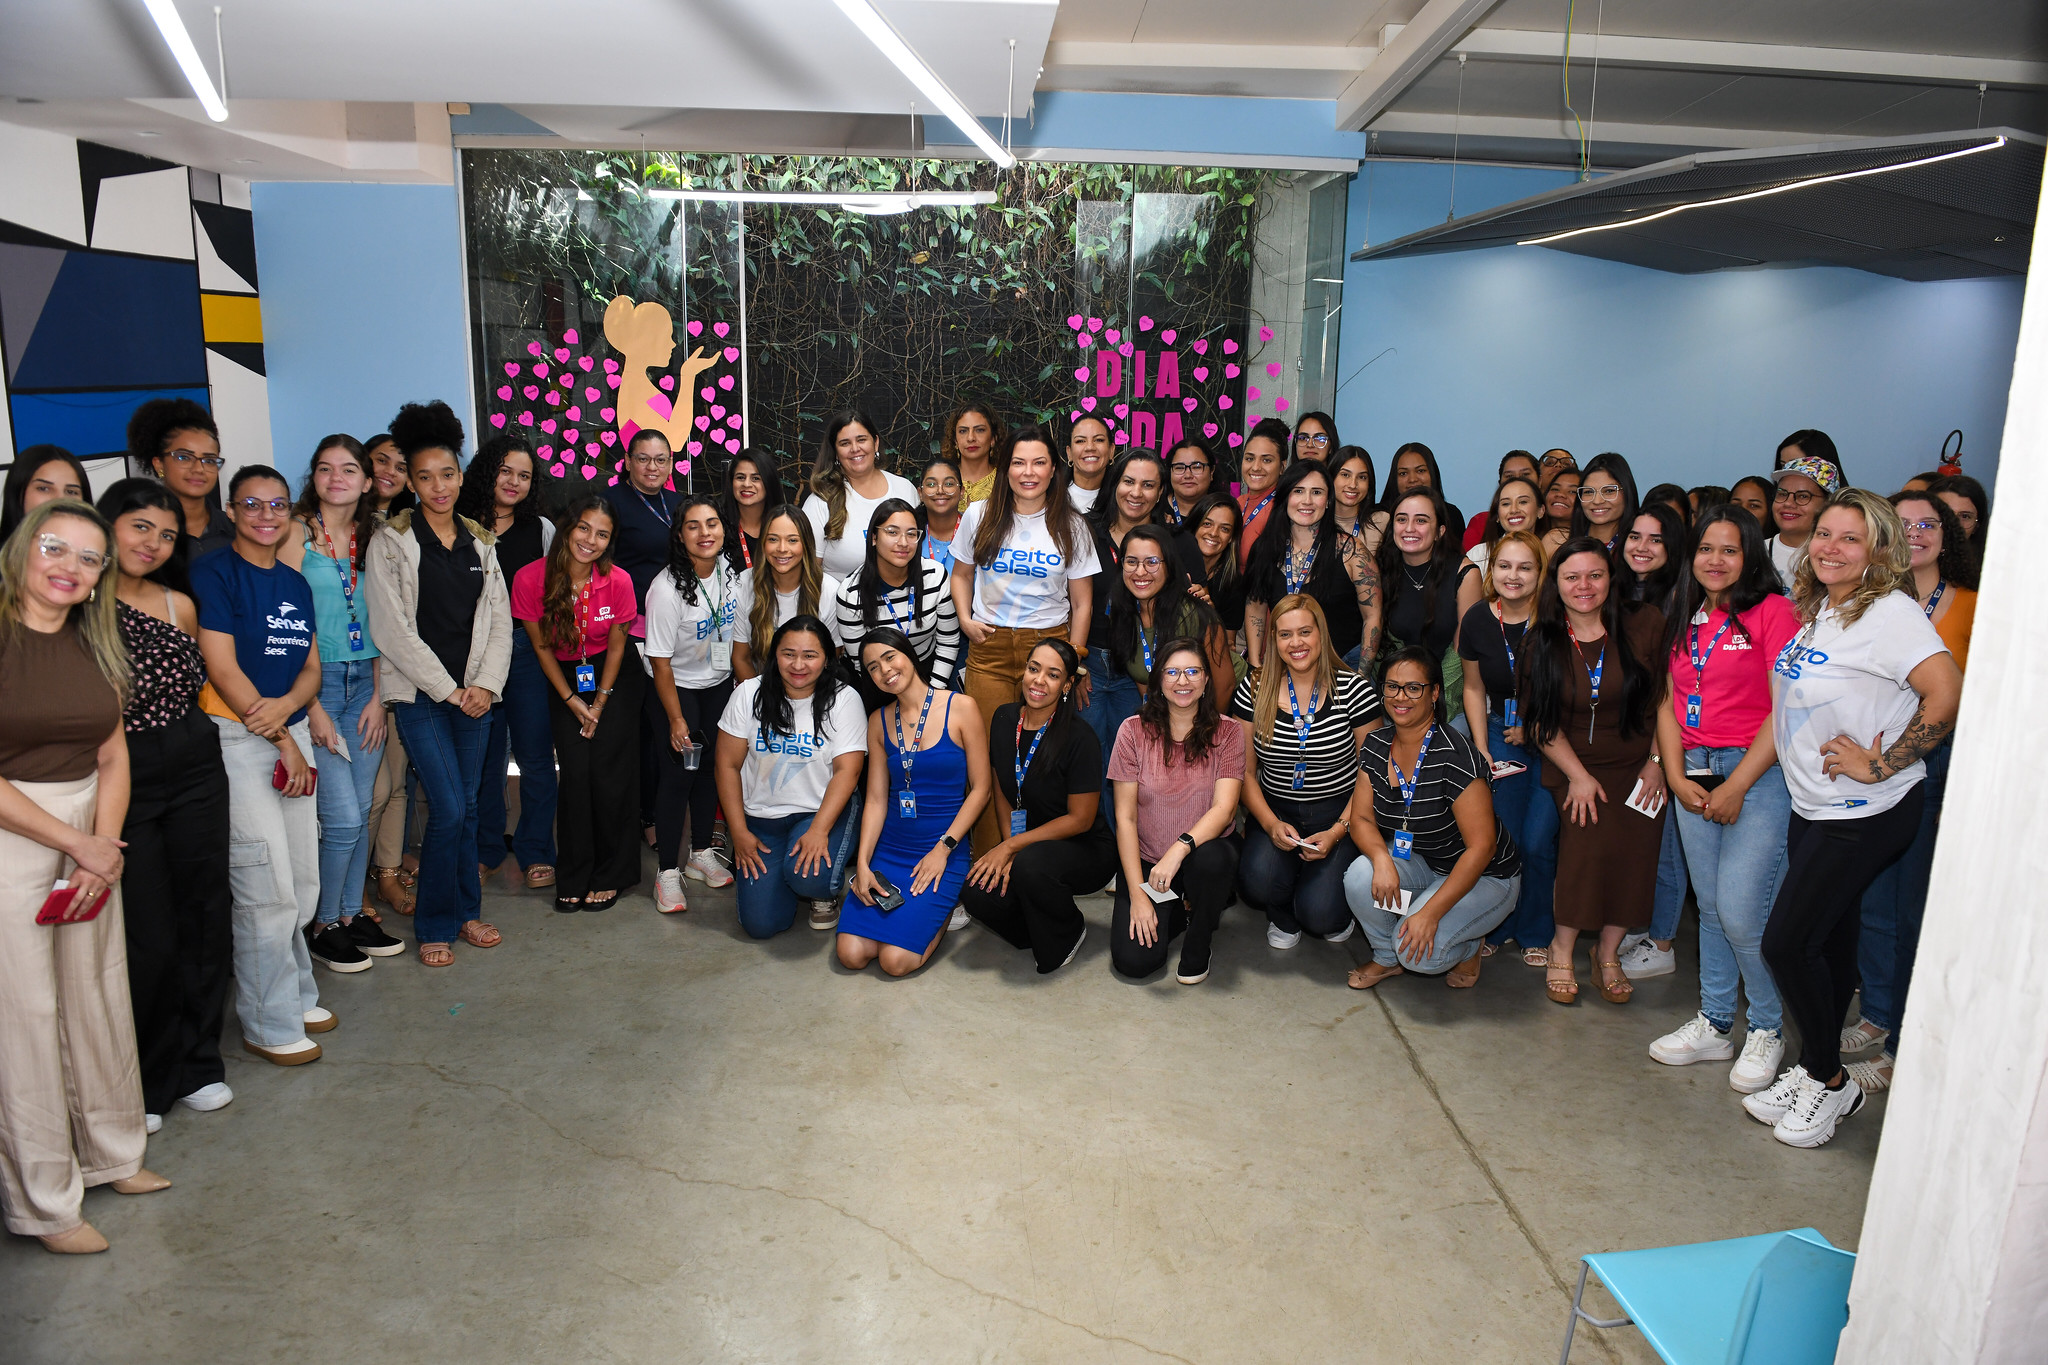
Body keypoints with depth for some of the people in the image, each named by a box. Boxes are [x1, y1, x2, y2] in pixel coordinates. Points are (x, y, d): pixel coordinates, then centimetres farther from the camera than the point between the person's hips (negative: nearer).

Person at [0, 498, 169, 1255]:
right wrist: (77, 843, -14)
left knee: (99, 995, 14)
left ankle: (112, 1152, 32)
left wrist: (106, 844, -7)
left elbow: (113, 756, 8)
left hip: (91, 835, 6)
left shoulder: (96, 647, 9)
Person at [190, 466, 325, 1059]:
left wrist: (286, 706, -10)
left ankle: (295, 993, 28)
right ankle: (271, 1025, 7)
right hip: (236, 738, -6)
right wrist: (281, 740, -10)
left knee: (303, 883, 10)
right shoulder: (213, 573, -6)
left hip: (292, 732, 7)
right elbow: (222, 667, -11)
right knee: (267, 889, -5)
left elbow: (311, 666, 12)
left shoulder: (295, 582, 14)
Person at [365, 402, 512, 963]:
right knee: (448, 809, -9)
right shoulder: (392, 541, -3)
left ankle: (465, 910, 23)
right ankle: (435, 926, 7)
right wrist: (448, 689, -10)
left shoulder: (480, 542, 11)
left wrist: (486, 684, -5)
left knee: (467, 807, 9)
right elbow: (391, 628, -9)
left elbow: (499, 619, 9)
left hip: (474, 694, 4)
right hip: (420, 695, -4)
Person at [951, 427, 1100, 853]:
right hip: (989, 647, 1)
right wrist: (965, 617, 3)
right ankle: (986, 862, 7)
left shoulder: (1071, 526, 4)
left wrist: (1074, 661, 2)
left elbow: (1082, 602, 7)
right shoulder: (979, 516, 7)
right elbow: (962, 574, 20)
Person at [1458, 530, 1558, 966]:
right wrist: (1481, 748, 4)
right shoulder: (1477, 620, -2)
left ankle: (1536, 933, 17)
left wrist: (1532, 728, -6)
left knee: (1537, 842, -6)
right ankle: (1494, 927, 18)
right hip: (1501, 737, 3)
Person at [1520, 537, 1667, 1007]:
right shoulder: (1541, 642, -1)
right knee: (1588, 846, -19)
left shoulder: (1647, 624, -6)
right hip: (1574, 768, 0)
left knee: (1633, 854, -10)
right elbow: (1541, 720, 2)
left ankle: (1609, 954, 12)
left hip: (1638, 767, 1)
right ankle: (1562, 949, 1)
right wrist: (1578, 775, -5)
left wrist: (1658, 761, -3)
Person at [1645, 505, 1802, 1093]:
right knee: (1710, 907, 12)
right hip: (1694, 775, 6)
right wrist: (1677, 777, 0)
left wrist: (1735, 787, -13)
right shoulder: (1686, 620, 14)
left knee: (1740, 912, -9)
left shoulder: (1773, 612, -6)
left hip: (1759, 773, -6)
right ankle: (1715, 1024, 23)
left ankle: (1767, 1029, 13)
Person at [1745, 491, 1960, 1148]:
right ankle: (1816, 1069, 28)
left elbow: (1946, 694, -28)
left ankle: (1830, 1081, 13)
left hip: (1867, 813, -8)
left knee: (1786, 941, -6)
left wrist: (1881, 765, -20)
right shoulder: (1813, 611, 8)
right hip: (1813, 806, 8)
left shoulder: (1890, 613, -17)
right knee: (1827, 941, 15)